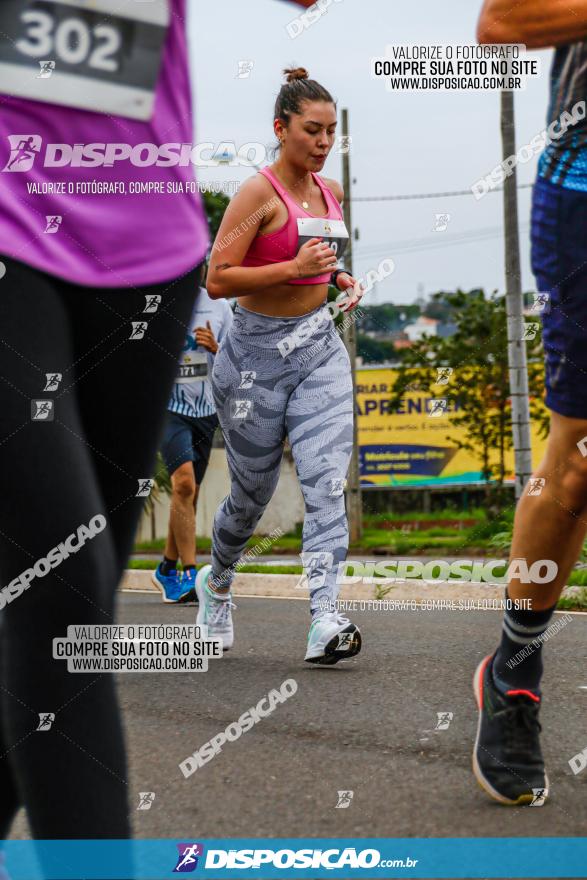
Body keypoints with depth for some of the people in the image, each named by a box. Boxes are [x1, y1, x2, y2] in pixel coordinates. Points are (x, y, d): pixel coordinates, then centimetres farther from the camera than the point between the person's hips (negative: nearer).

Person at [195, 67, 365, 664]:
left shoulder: (330, 192, 9)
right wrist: (294, 268, -25)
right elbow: (217, 280, -17)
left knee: (327, 480, -13)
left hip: (320, 350, 5)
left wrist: (343, 280, 8)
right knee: (253, 491, 9)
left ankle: (326, 625, -21)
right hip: (257, 352, -5)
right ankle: (216, 582, 40)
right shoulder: (258, 193, -12)